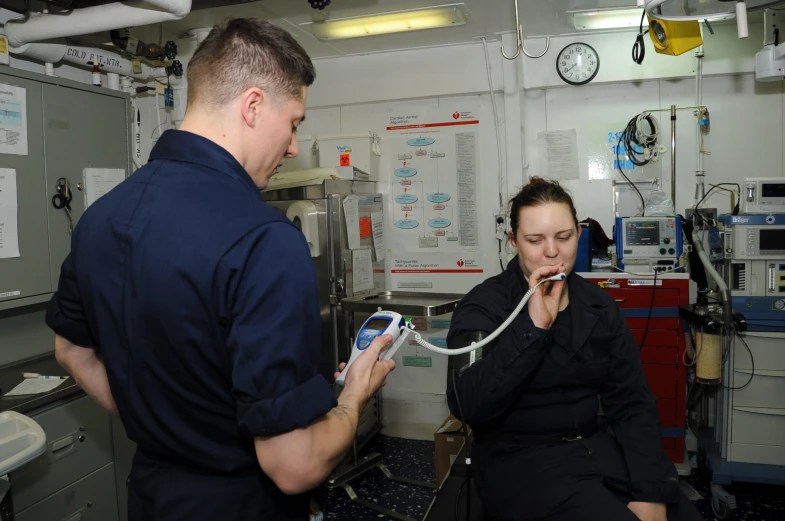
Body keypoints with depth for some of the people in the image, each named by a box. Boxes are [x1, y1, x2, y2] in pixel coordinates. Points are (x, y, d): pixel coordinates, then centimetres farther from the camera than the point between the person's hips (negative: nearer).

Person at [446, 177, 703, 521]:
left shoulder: (600, 306, 5)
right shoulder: (484, 306, -10)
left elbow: (632, 403, 3)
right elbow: (468, 406, -23)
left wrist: (652, 492, -10)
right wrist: (534, 325, -28)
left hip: (595, 446, 5)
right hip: (519, 460, -5)